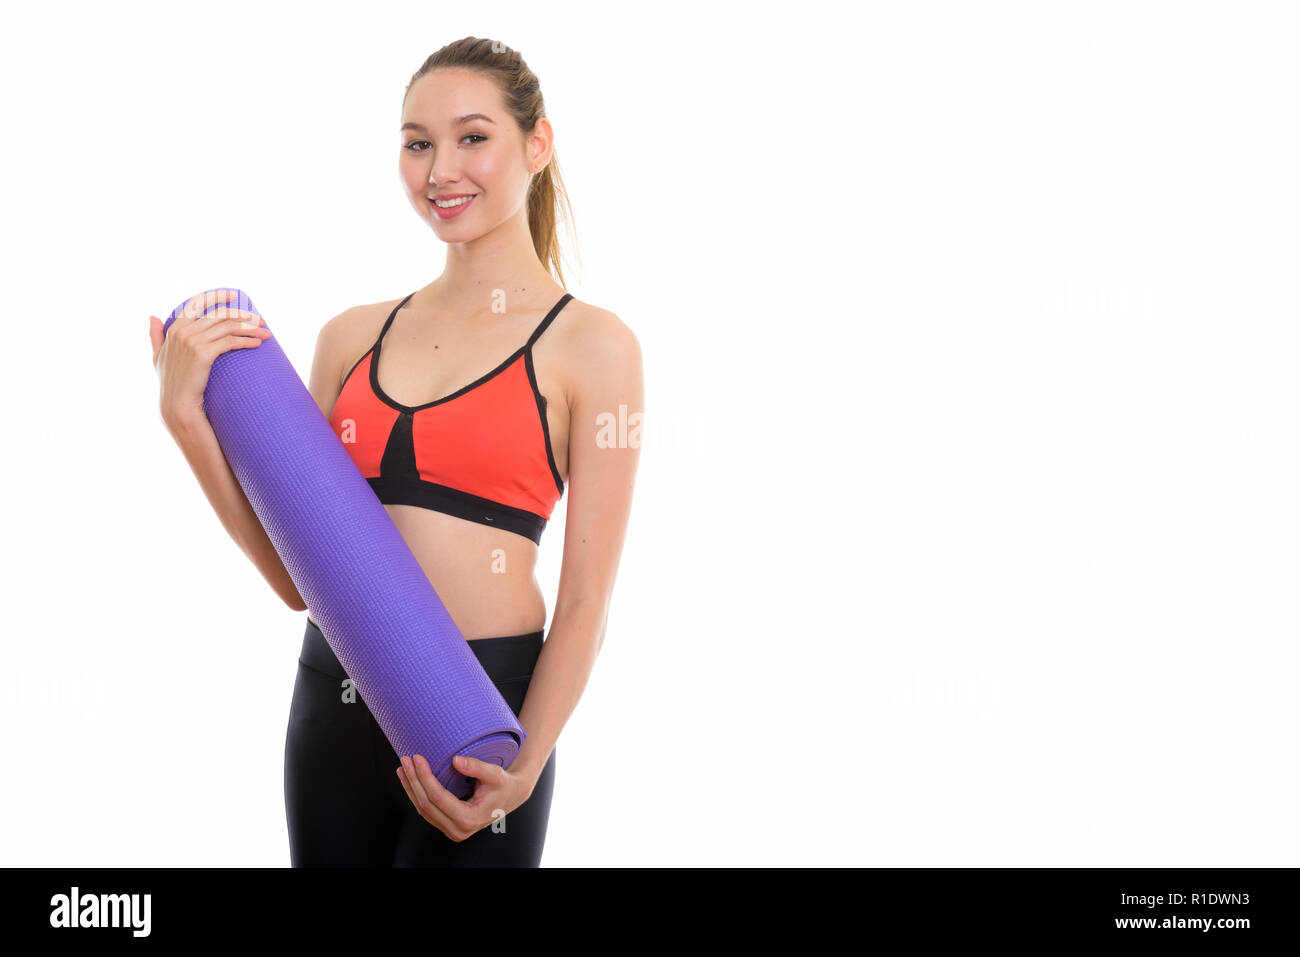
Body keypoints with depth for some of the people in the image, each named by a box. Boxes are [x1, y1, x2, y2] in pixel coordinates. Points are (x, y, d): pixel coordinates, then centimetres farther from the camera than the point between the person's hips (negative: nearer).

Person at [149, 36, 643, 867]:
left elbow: (586, 598, -7)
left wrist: (520, 770, -17)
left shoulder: (592, 346, -5)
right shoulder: (353, 337, 7)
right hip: (331, 699, 4)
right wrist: (187, 416, -3)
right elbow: (298, 574, 6)